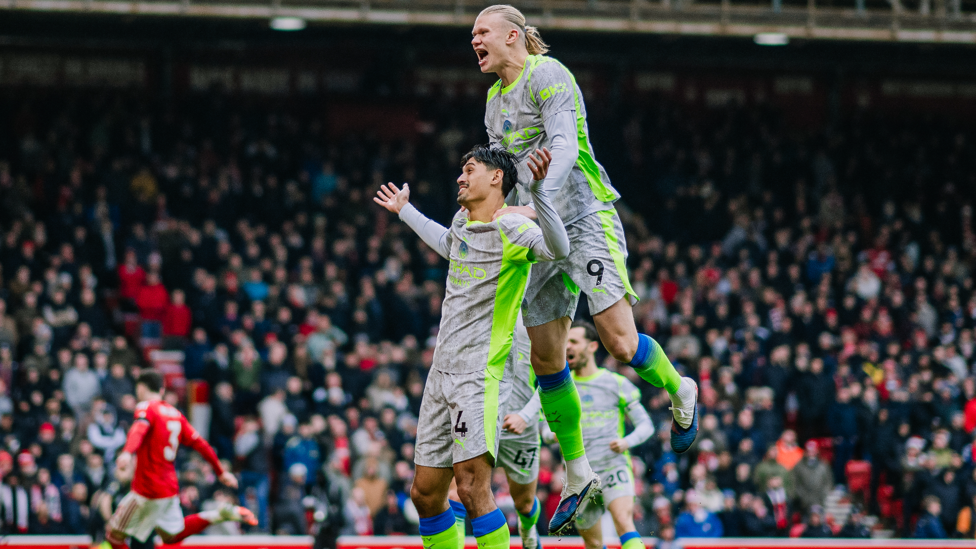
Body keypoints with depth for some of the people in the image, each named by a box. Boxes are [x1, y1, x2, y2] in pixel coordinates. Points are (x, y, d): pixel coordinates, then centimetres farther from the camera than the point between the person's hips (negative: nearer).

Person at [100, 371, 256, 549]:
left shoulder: (146, 408, -10)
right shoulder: (175, 414, 12)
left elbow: (139, 430, -32)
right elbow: (199, 443, 14)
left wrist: (127, 453, -51)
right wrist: (220, 472, 23)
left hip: (149, 489, -8)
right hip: (170, 486, 8)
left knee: (114, 533, -1)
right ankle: (221, 514, 6)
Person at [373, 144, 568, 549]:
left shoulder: (511, 228, -11)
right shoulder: (463, 221, 13)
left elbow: (557, 249, -32)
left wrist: (537, 189, -44)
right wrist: (406, 212, 49)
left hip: (481, 374, -8)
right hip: (443, 373, 8)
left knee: (472, 486, -20)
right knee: (425, 493, 9)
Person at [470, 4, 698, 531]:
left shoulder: (547, 75, -10)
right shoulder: (495, 100, 16)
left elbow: (563, 147, -22)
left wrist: (535, 206, -35)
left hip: (585, 218, -8)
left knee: (619, 341, -16)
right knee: (545, 358, 3)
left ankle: (680, 392, 16)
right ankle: (577, 476, 12)